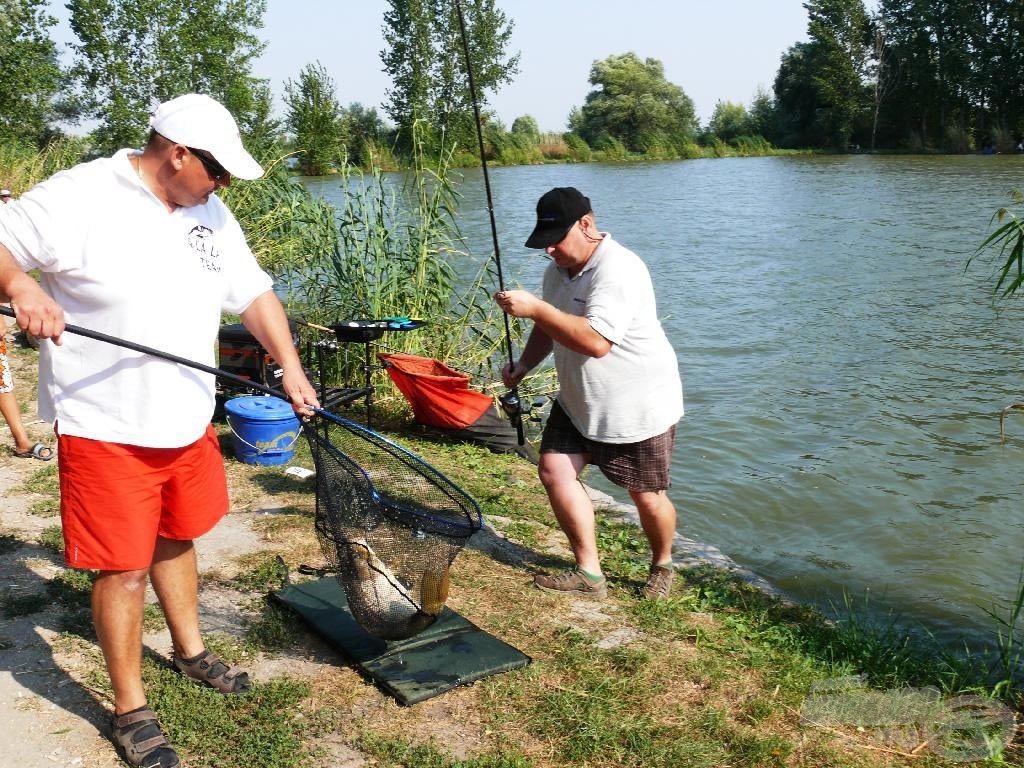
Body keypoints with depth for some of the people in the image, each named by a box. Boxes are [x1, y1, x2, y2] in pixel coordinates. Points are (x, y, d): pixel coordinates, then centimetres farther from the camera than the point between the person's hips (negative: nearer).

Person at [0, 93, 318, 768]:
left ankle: (191, 651, 45)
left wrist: (290, 367, 5)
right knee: (124, 567, 1)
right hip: (106, 428, -6)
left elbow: (254, 293, 12)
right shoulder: (79, 197, -14)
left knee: (176, 540, 23)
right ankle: (131, 712, 20)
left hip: (187, 420, 7)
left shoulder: (211, 214, 6)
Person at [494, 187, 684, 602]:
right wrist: (523, 366, -1)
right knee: (554, 469, -2)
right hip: (579, 400, 8)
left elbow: (596, 341, -38)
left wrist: (534, 308, -37)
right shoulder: (558, 269, 3)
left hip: (638, 406, -8)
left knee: (646, 495, 4)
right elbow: (549, 329, 16)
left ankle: (662, 566, 34)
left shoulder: (618, 270, -27)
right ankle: (589, 574, 8)